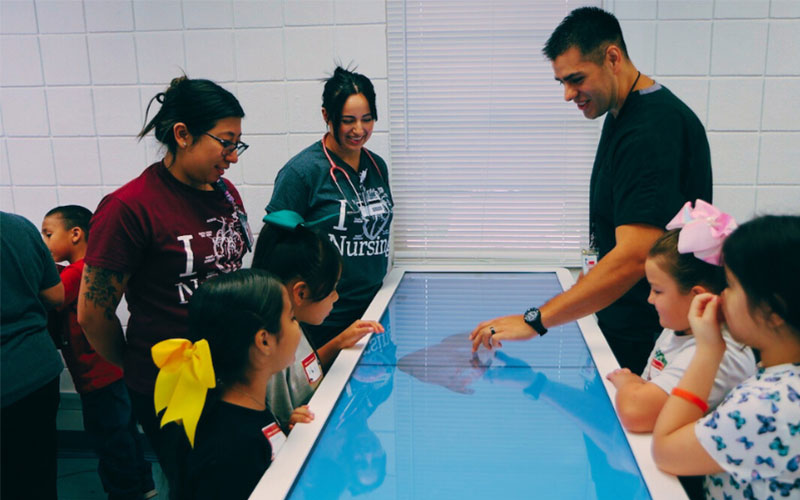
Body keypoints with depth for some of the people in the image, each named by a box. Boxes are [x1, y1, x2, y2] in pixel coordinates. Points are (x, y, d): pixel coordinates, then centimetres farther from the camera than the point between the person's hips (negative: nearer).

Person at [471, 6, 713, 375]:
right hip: (620, 322, 9)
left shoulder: (656, 128, -24)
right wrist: (594, 278, 13)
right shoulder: (619, 115, 8)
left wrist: (536, 320, -33)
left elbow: (634, 257, -32)